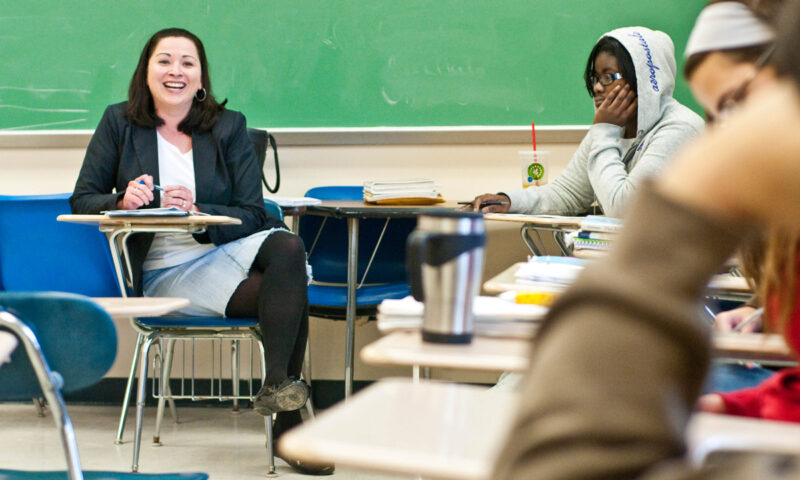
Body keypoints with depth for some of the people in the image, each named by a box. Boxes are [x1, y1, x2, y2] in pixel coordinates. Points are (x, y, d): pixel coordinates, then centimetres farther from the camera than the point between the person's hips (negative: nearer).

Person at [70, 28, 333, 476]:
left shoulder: (229, 126, 9)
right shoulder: (119, 123, 9)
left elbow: (253, 213, 1)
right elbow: (83, 199, 6)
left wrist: (198, 214, -20)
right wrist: (124, 202, -17)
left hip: (229, 249, 3)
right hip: (166, 274, -2)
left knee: (288, 246, -35)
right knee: (287, 292, -30)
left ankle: (278, 386, -28)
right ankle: (287, 429, -25)